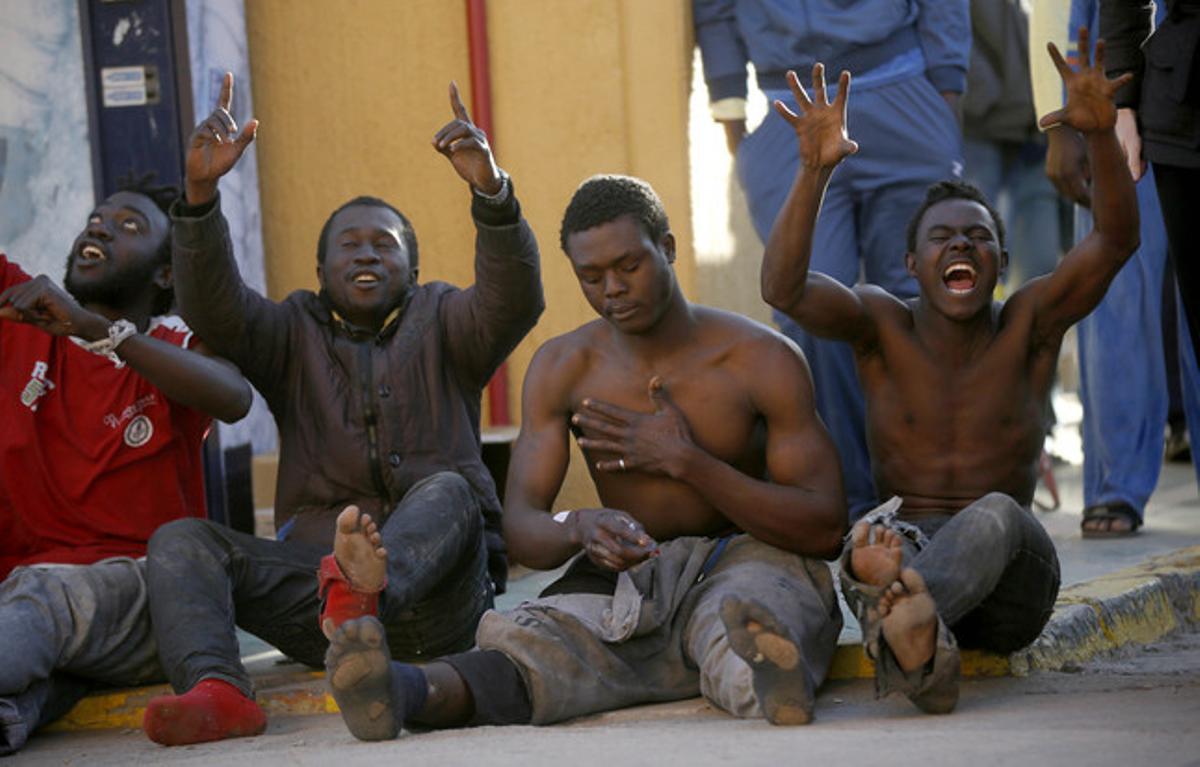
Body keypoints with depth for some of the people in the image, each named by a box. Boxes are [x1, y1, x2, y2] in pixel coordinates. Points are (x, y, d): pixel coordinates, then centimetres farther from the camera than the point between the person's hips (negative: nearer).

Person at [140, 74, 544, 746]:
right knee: (180, 540, -19)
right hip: (312, 575, 2)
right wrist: (201, 192, -17)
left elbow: (514, 304, -5)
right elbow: (215, 310, 1)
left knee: (449, 489, -32)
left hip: (432, 594, -2)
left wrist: (491, 189, -23)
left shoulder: (440, 322, 18)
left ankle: (366, 588, -64)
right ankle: (217, 691, -47)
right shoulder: (294, 333, 21)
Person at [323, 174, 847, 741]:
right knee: (527, 640, -31)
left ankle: (766, 675, -76)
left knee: (739, 615, -41)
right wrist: (580, 527, -30)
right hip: (626, 576, 2)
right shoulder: (562, 368, 4)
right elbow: (521, 529, -4)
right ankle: (406, 692, -61)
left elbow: (825, 529, -8)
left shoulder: (763, 359, -5)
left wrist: (685, 461, -16)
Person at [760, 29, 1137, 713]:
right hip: (912, 553, 1)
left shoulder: (1030, 323, 4)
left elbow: (1117, 240, -12)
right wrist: (816, 171, -30)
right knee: (881, 539, -36)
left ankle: (894, 616, -71)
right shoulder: (882, 322, 4)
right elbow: (784, 288, -15)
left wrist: (1101, 134, -30)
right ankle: (923, 643, -73)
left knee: (995, 516, -36)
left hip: (1013, 588, -1)